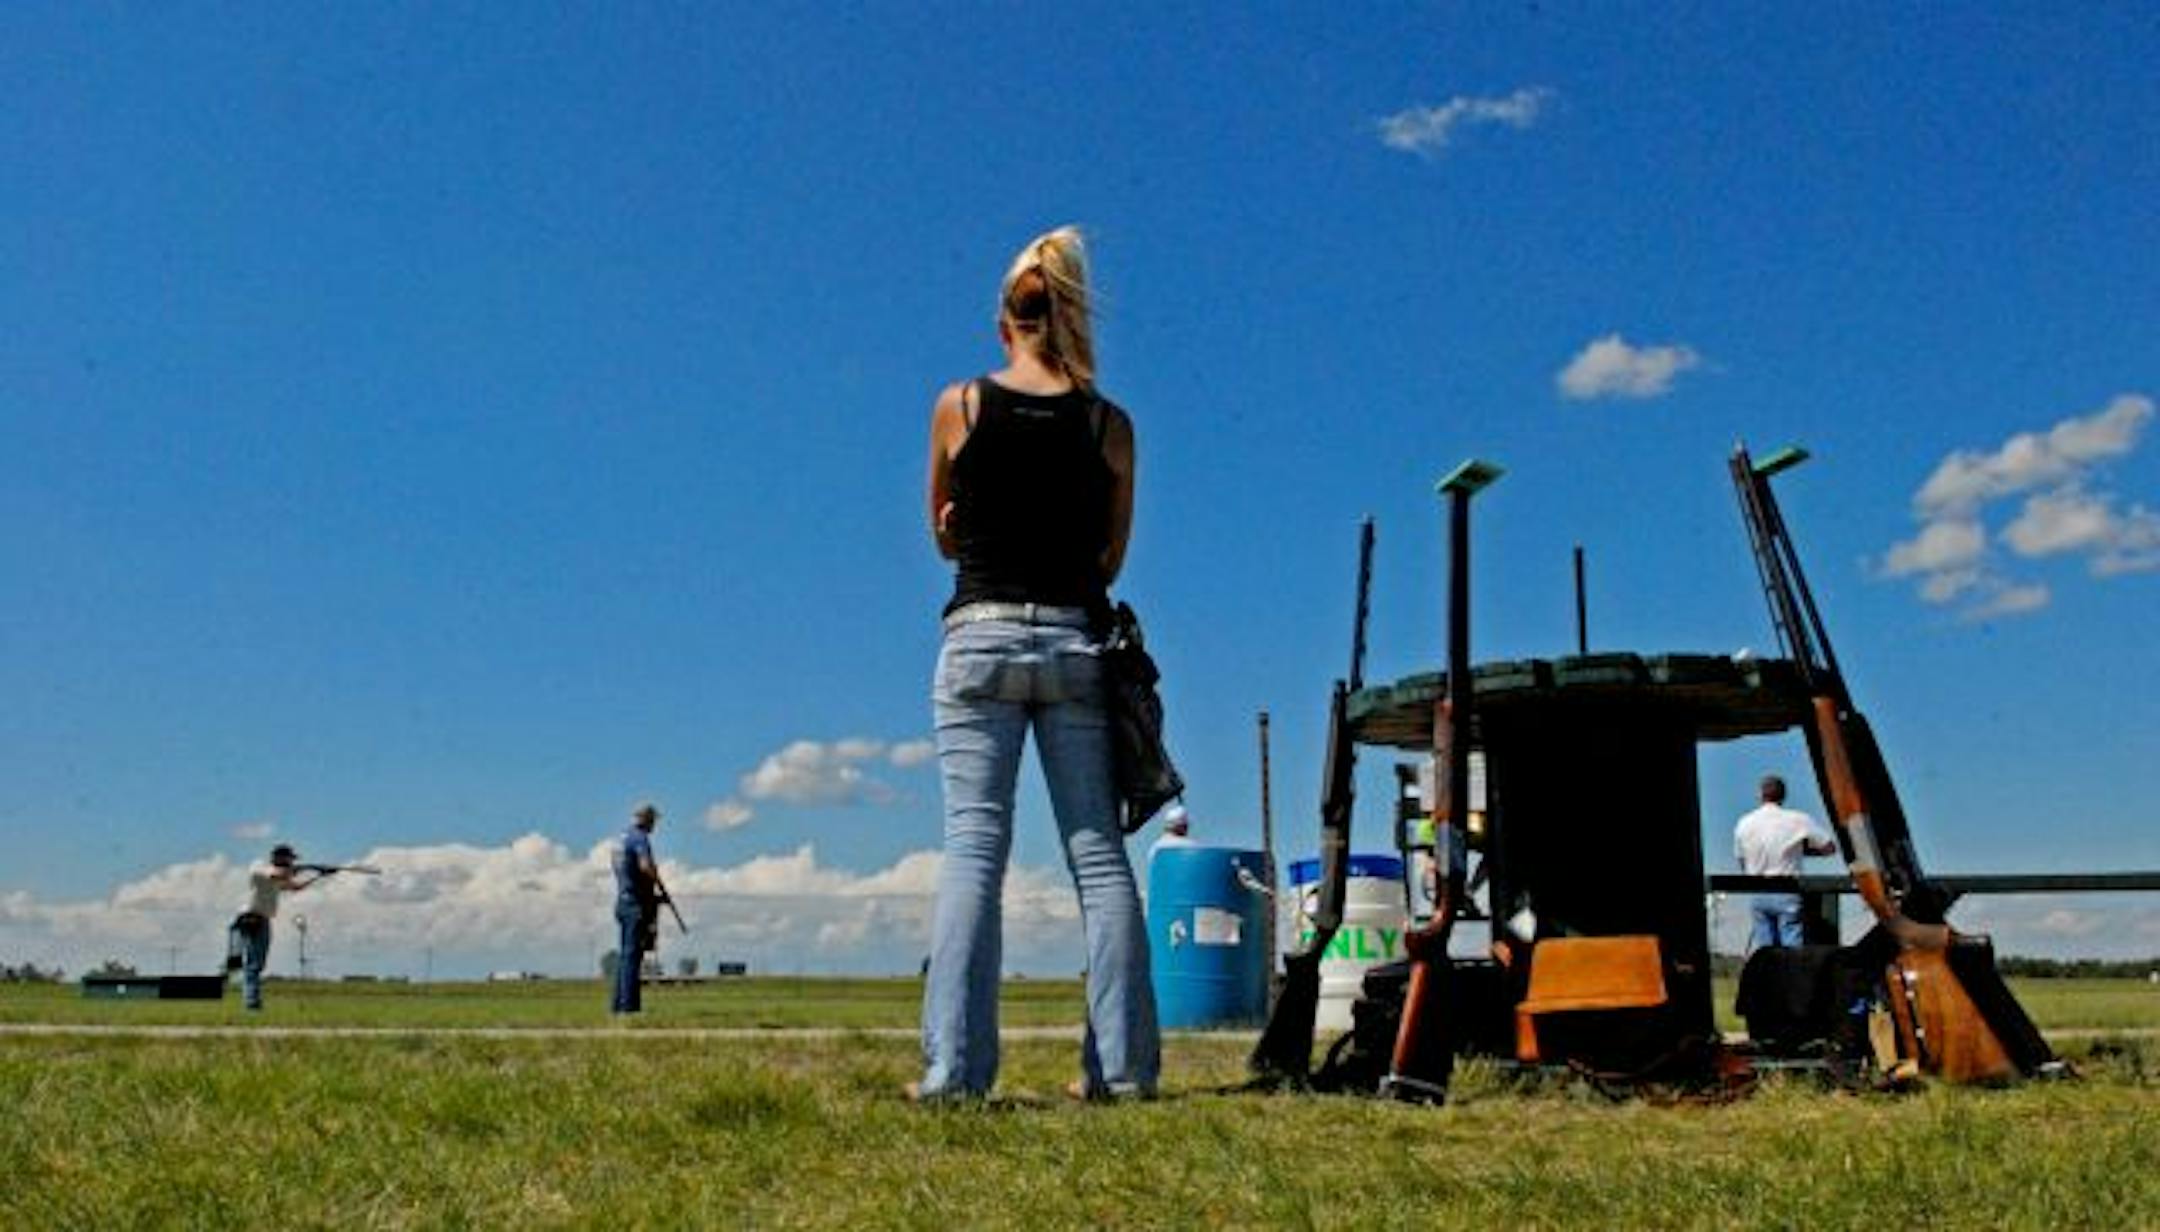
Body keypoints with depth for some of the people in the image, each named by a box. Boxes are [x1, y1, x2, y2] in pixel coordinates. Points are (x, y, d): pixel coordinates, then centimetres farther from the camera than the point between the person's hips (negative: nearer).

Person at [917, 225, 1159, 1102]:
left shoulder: (959, 406, 3)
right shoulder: (1109, 423, 5)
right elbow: (1111, 559, 12)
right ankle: (1123, 1064, 3)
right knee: (1099, 854, 3)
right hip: (1076, 643, 1)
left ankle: (954, 1067, -9)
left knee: (972, 849, -4)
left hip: (980, 638, -1)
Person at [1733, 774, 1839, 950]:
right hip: (1788, 895, -3)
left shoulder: (1744, 824, 2)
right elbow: (1830, 847, -2)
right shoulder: (1798, 820, -8)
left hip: (1757, 894, 3)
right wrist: (1803, 850, 11)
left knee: (1759, 951, 6)